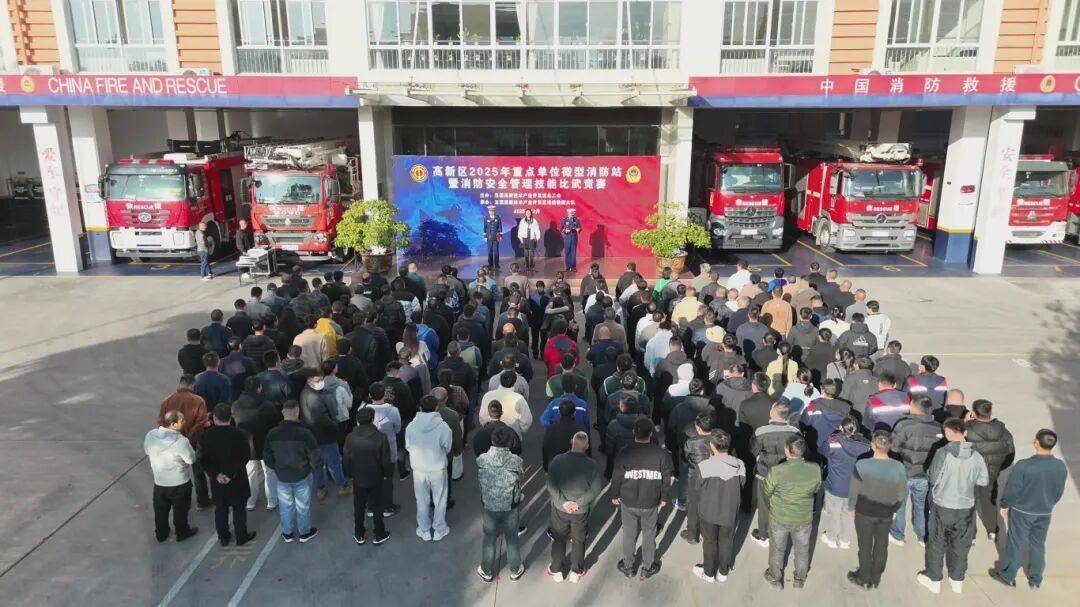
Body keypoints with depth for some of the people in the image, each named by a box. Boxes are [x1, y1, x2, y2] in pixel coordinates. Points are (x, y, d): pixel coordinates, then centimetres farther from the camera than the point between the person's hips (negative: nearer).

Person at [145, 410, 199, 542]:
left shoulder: (150, 435, -15)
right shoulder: (181, 441, -31)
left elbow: (146, 451, 4)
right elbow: (191, 459, -17)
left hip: (159, 482, 4)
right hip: (180, 483, -4)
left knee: (160, 510, 25)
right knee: (180, 510, 19)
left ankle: (161, 534, 42)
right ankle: (182, 533, 38)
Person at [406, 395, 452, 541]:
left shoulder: (411, 427, -16)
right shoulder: (443, 427, -21)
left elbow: (408, 447, -1)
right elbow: (448, 448, -7)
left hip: (419, 469, 1)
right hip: (438, 469, -1)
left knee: (422, 501, 20)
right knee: (439, 501, 19)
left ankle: (425, 531, 35)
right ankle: (439, 530, 34)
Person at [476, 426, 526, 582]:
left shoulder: (481, 460, -20)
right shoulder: (516, 462, -24)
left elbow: (479, 481, -3)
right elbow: (521, 480, -7)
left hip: (488, 507, 1)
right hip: (511, 508, -1)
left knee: (489, 539, 22)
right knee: (512, 539, 22)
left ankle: (486, 572, 40)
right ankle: (515, 570, 41)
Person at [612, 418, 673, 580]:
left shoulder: (624, 453, -19)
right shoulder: (661, 454, -17)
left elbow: (616, 477, -9)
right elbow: (666, 479, -6)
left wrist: (615, 495, 8)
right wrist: (663, 498, 10)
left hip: (628, 502, 0)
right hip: (651, 504, 0)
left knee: (629, 535, 19)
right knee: (649, 535, 20)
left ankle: (628, 567, 35)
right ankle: (648, 568, 36)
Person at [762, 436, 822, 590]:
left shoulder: (777, 471, -31)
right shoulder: (815, 470, -23)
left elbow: (766, 492, -14)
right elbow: (816, 489, -3)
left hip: (779, 518, -2)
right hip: (804, 519, 2)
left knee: (777, 549, 24)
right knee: (802, 549, 27)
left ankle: (775, 578, 44)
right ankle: (800, 579, 48)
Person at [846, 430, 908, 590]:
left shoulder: (861, 465, -26)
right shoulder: (898, 467, -19)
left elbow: (854, 491, -14)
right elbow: (903, 494, -6)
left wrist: (851, 507, 5)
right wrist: (893, 508, 12)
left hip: (864, 512, -2)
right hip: (886, 514, 2)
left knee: (865, 546, 17)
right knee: (881, 546, 22)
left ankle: (864, 579, 34)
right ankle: (876, 578, 40)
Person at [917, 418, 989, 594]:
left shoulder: (942, 453, -20)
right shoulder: (976, 456, -10)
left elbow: (933, 478, -12)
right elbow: (984, 481, 0)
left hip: (942, 506, -3)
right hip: (966, 507, 3)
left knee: (937, 543, 14)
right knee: (961, 545, 20)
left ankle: (934, 579, 27)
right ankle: (957, 580, 34)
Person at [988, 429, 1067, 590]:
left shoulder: (1023, 466, -30)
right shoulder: (1061, 467, -15)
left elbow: (1012, 489, -18)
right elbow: (1059, 492, 0)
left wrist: (1004, 505, 0)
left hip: (1022, 511, -4)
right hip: (1045, 513, 4)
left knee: (1016, 544, 13)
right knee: (1038, 545, 20)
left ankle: (1007, 576, 30)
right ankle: (1035, 580, 35)